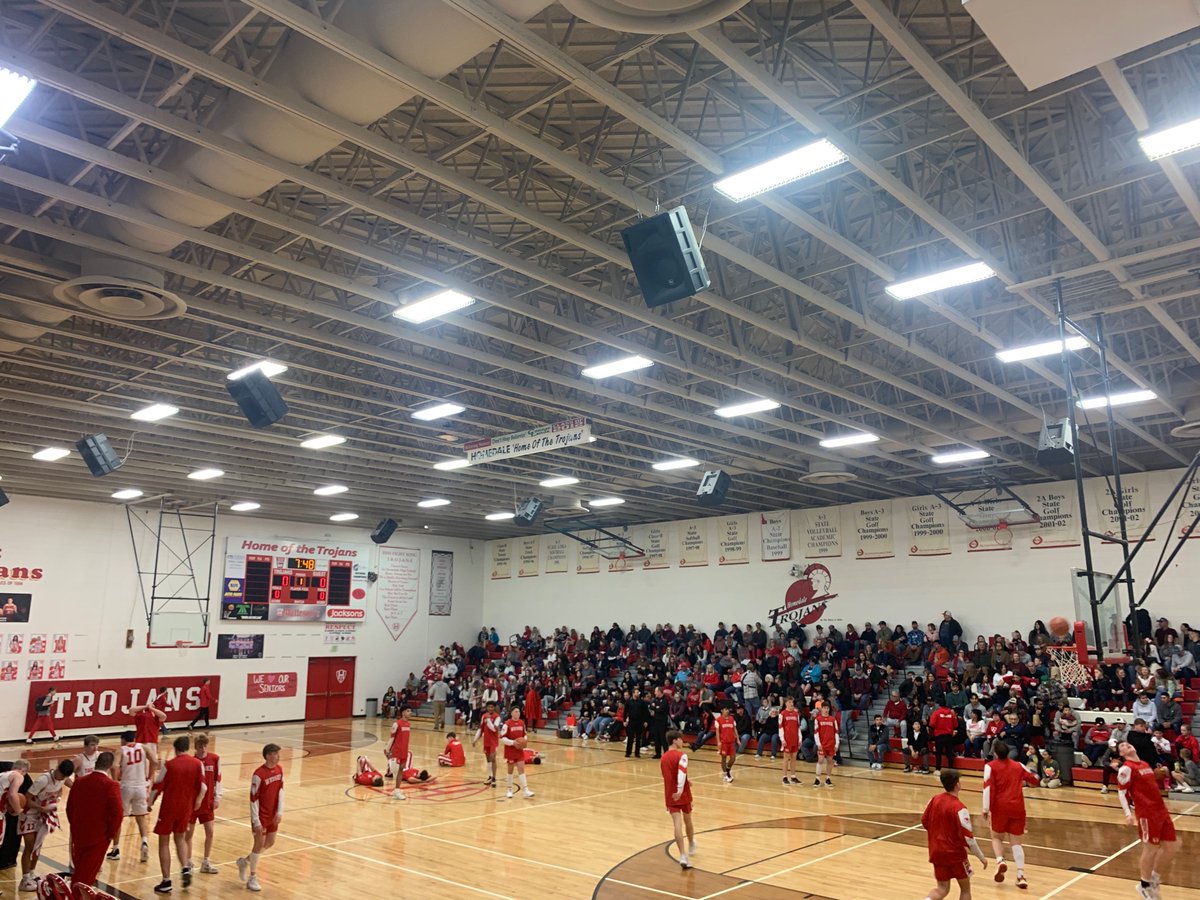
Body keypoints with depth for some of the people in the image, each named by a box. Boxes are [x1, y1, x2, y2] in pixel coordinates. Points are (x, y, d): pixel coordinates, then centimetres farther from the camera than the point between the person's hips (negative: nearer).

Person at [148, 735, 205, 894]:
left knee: (164, 842, 10)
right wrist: (198, 802, 14)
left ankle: (166, 881, 10)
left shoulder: (169, 765, -12)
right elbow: (203, 787, -4)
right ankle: (185, 868, 5)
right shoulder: (198, 764, -5)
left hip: (169, 808, -3)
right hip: (186, 808, 3)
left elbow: (157, 787, -9)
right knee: (180, 838, 23)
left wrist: (150, 803, 10)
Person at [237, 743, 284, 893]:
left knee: (270, 843, 13)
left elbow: (280, 790, 3)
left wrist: (280, 811, -5)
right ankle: (252, 878, 17)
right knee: (259, 844, 0)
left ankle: (245, 861, 36)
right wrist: (256, 821, -17)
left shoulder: (279, 769, -1)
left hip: (273, 815, 7)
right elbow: (253, 799, -18)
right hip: (261, 816, -7)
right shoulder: (259, 774, -22)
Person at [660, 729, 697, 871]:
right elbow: (682, 771, -29)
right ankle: (691, 845, 43)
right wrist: (680, 789, -37)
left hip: (670, 795, 4)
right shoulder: (681, 755, -11)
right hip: (683, 794, -4)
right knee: (687, 820, 20)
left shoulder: (663, 758, 10)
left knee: (678, 824, -4)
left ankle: (683, 855, -16)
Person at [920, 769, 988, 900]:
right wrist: (982, 857, -7)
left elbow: (924, 821, 10)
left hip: (937, 851, 5)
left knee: (942, 889, 11)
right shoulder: (959, 808, -21)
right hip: (955, 853, -5)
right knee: (965, 887, 16)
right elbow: (967, 837, -20)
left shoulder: (935, 800, -2)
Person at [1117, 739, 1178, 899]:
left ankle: (1155, 878, 29)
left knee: (1171, 847, 9)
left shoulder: (1146, 764, 16)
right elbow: (1121, 792, -12)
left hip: (1161, 810, 8)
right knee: (1151, 849, -1)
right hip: (1146, 814, -8)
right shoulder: (1126, 768, -9)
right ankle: (1145, 885, 18)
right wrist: (1128, 813, -19)